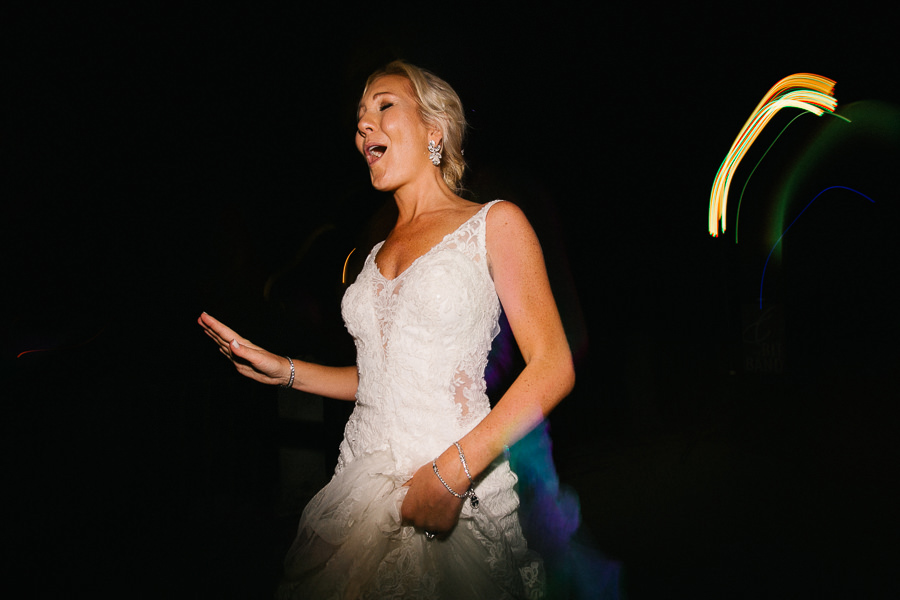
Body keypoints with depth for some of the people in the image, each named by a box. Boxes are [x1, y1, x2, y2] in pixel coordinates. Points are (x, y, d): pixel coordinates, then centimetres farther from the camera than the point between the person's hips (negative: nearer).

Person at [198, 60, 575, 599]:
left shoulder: (494, 224, -4)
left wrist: (452, 473, -20)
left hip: (457, 494, -5)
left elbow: (554, 368, -12)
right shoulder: (379, 254, 14)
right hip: (363, 484, 5)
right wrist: (282, 370, 8)